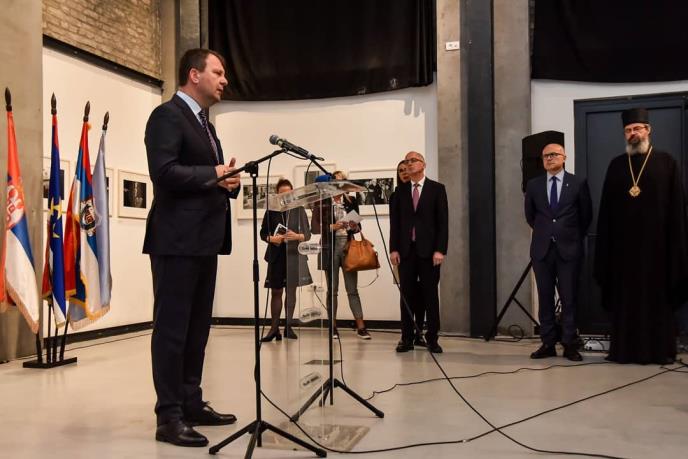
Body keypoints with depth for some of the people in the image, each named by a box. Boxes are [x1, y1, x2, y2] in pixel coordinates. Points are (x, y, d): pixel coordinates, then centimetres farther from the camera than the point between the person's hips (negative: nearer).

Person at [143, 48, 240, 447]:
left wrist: (229, 183, 3)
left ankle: (192, 404, 23)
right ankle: (169, 417, 3)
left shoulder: (204, 124, 22)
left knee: (197, 327, 13)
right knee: (172, 328, -4)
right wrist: (214, 174, -11)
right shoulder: (167, 115, -7)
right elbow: (164, 172, -20)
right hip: (177, 239, -10)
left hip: (204, 239, 10)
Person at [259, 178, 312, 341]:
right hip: (276, 256, 0)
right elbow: (263, 233, 9)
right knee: (276, 291, 2)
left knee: (291, 290, 6)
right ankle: (274, 328, 6)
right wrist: (271, 238, -12)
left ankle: (288, 326, 14)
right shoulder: (271, 211, 4)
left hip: (294, 255, 0)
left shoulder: (299, 210, 1)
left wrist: (297, 236, -18)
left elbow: (308, 234, 2)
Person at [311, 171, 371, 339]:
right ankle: (333, 327, 12)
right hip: (330, 247, -2)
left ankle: (361, 327, 1)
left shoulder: (351, 201, 10)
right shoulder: (322, 203, 1)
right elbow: (314, 227, -2)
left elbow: (358, 225, 16)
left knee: (352, 289, 0)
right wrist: (332, 227, -16)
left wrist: (355, 227, -7)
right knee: (332, 289, 5)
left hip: (348, 245, 2)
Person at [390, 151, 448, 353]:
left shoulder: (437, 189, 3)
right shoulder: (400, 190, 11)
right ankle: (407, 338, 9)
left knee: (430, 294, 1)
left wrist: (440, 250, -10)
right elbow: (394, 221, 8)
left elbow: (443, 221, -2)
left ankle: (432, 339, 8)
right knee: (407, 294, 3)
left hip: (429, 250, -2)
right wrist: (393, 248, 0)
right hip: (406, 249, 2)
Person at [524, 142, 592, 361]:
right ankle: (548, 343, 10)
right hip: (542, 248, 2)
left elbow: (586, 216, 10)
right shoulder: (533, 185, 7)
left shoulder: (578, 183, 1)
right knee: (545, 298, 4)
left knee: (569, 298, 1)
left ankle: (569, 344, 7)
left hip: (569, 248, -2)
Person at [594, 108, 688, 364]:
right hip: (623, 242, 2)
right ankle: (624, 349, 11)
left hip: (655, 241, -2)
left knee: (657, 295, 4)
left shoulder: (666, 162, 3)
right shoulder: (616, 165, 10)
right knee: (625, 296, 5)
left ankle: (659, 350, 12)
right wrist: (605, 243, 2)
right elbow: (606, 208, 8)